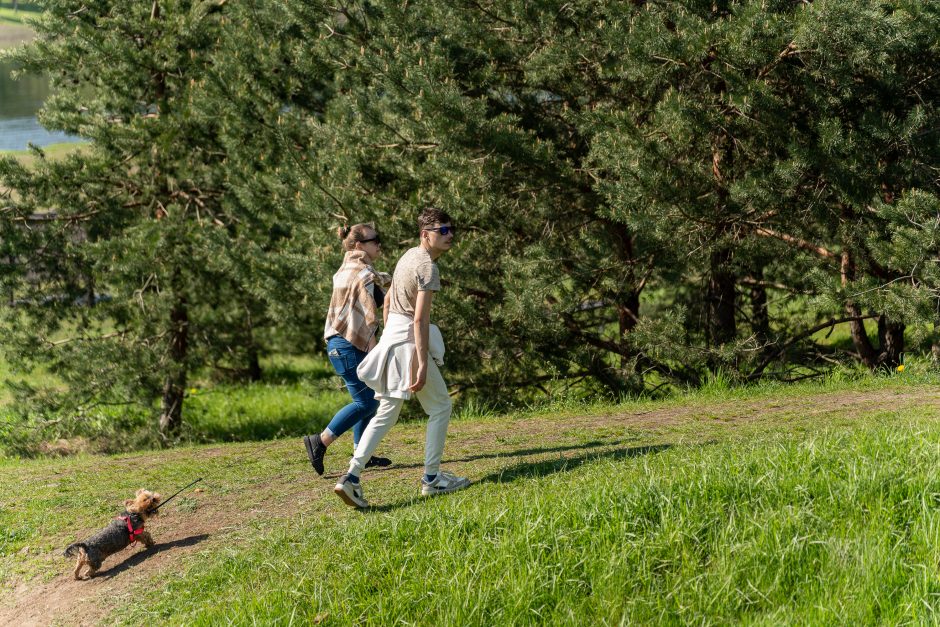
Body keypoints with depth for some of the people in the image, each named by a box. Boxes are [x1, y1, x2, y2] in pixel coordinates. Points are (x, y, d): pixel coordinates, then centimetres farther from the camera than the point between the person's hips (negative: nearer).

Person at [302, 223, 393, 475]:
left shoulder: (346, 269, 17)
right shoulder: (365, 273, -14)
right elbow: (368, 317, -17)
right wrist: (373, 353, -16)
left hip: (339, 342, 10)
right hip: (350, 345, -10)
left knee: (367, 399, 15)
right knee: (366, 402, -7)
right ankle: (319, 442, -6)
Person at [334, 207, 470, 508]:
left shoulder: (409, 255, 14)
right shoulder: (427, 267, -16)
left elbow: (388, 300, 23)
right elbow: (420, 319, -23)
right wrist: (422, 365, -26)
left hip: (390, 336, 9)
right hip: (409, 340, -9)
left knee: (387, 413, 10)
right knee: (440, 407, 7)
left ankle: (352, 477, -1)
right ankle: (432, 478, 11)